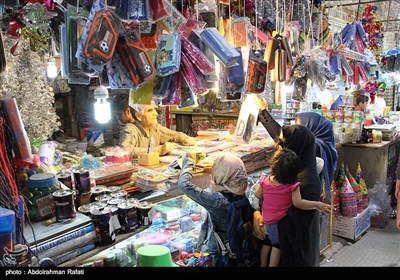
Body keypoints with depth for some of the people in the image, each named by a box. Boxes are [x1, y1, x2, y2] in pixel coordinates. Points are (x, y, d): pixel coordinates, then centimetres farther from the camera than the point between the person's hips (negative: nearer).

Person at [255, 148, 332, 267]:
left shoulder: (265, 181, -16)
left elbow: (258, 195, -2)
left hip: (266, 220, 4)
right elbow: (298, 203, -30)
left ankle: (263, 264, 41)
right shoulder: (293, 186, -25)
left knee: (267, 242, 26)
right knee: (277, 245, 17)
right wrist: (318, 204, -24)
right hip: (280, 222, -4)